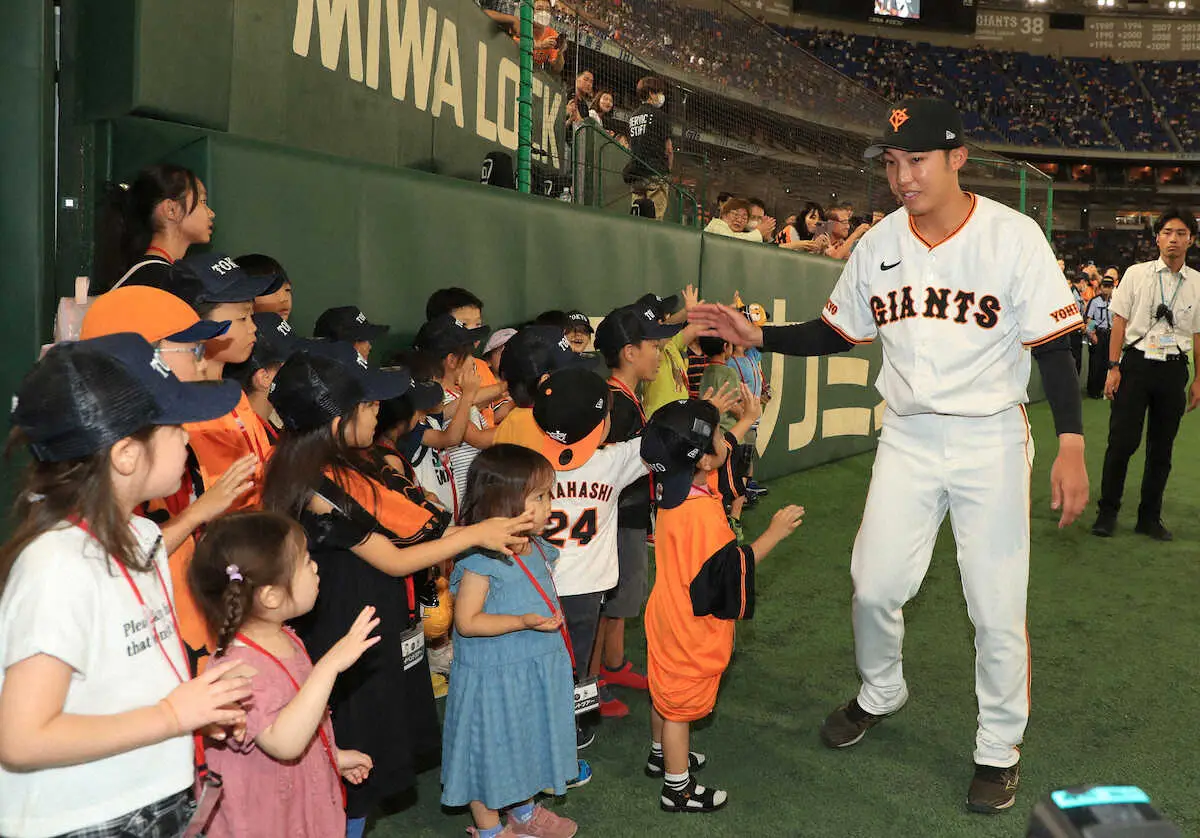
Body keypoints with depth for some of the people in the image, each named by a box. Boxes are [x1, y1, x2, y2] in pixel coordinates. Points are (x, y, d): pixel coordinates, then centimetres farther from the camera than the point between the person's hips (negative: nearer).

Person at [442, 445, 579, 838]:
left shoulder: (538, 549, 2)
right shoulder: (480, 559, -24)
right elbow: (467, 621, -23)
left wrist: (553, 619, 3)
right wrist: (525, 622, -27)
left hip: (535, 672, 8)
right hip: (494, 676, -8)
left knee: (529, 743, 24)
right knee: (492, 748, 10)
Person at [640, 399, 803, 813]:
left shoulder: (673, 490, -5)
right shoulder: (703, 511, -33)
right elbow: (730, 569, -27)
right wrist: (774, 534, -22)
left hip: (668, 612, 9)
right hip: (692, 627, -9)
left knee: (665, 689, 26)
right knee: (682, 702, 7)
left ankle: (662, 755, 47)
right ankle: (677, 788, 23)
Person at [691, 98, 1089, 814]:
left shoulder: (1013, 235, -11)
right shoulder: (878, 244, 1)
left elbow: (1054, 346, -9)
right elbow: (836, 334, 10)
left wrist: (1071, 447, -16)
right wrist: (758, 336, -3)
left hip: (990, 439, -3)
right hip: (907, 438, 4)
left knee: (997, 608, 1)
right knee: (874, 586, 7)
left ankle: (1000, 747, 24)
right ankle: (881, 694, 37)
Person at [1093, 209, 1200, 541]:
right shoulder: (1136, 274, 1)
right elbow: (1119, 322, 0)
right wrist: (1114, 368, -5)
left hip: (1173, 368, 2)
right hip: (1137, 362, -2)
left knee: (1161, 448, 9)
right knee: (1122, 441, -4)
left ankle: (1150, 517, 21)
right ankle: (1107, 512, 10)